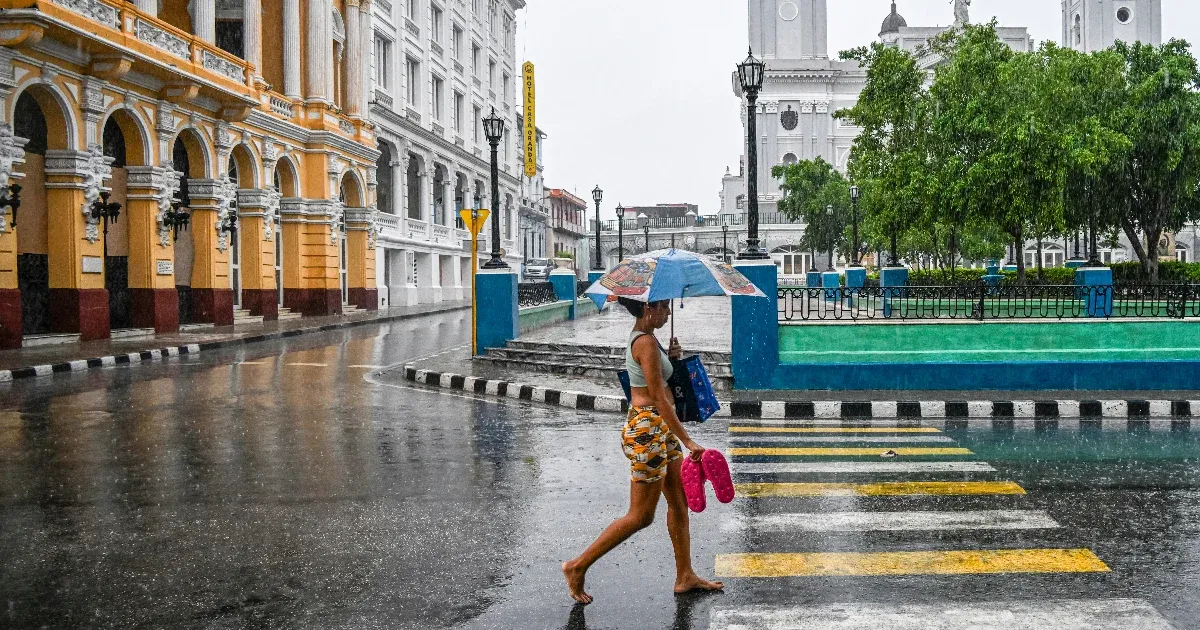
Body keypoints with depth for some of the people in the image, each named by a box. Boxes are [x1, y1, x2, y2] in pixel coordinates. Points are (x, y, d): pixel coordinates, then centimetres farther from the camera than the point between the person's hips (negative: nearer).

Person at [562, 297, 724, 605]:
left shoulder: (639, 338, 11)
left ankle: (685, 576, 25)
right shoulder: (646, 342, -18)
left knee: (679, 503, 15)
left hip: (660, 429, 10)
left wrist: (669, 358, 6)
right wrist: (688, 443, -22)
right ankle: (578, 567, 7)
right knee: (641, 516, -1)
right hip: (647, 431, -10)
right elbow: (659, 399, -22)